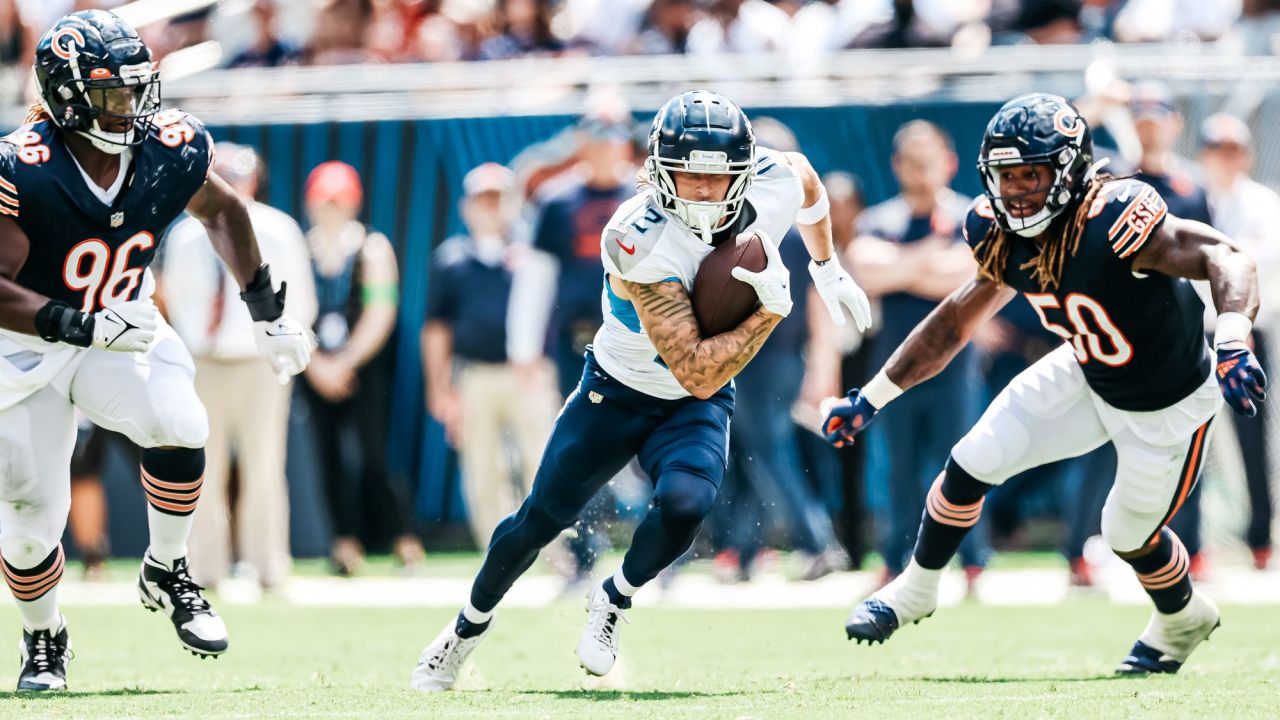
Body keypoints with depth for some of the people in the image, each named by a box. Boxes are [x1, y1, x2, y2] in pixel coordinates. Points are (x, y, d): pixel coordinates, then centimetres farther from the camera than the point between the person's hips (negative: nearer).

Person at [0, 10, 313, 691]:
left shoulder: (171, 148, -13)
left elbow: (221, 211, 9)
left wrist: (266, 309, 9)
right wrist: (80, 325, -39)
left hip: (120, 329, 3)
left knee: (179, 426, -28)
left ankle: (166, 573, -3)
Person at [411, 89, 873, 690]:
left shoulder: (775, 185, -21)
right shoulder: (641, 243, -36)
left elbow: (807, 180, 10)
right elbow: (698, 373, -35)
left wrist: (826, 267, 15)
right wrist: (771, 310, -36)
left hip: (696, 410, 3)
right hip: (617, 392, -3)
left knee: (684, 505, -25)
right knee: (540, 520, 6)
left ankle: (614, 602, 5)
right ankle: (470, 627, 35)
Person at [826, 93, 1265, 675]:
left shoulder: (1114, 222, -38)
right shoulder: (1000, 235, -16)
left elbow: (1223, 256, -43)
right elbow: (958, 320, 0)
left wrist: (1233, 341, -61)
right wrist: (873, 395, 2)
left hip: (1167, 403, -5)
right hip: (1085, 374, 5)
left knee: (1129, 536, 11)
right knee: (972, 464, -2)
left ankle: (1184, 619, 46)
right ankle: (915, 591, 24)